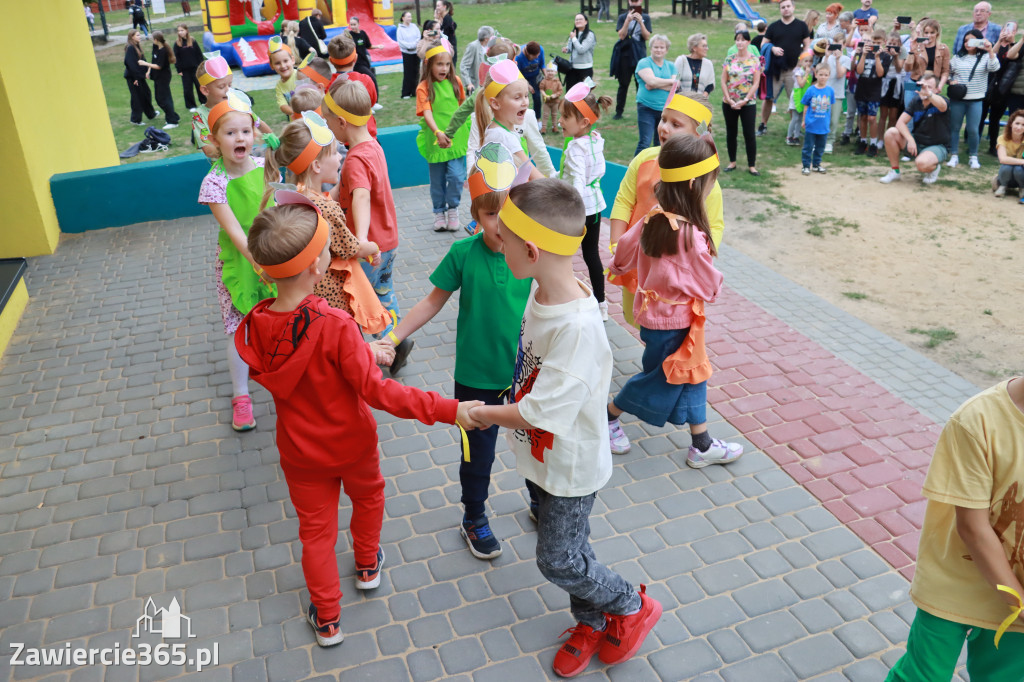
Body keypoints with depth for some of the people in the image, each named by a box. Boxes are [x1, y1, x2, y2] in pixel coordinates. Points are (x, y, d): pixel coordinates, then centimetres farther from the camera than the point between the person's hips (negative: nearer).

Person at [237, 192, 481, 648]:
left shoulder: (254, 327, -16)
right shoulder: (335, 326, -34)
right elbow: (376, 391, -32)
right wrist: (448, 410, -30)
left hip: (299, 452, 3)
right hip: (352, 444, -3)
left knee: (316, 529, 21)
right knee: (368, 495, 30)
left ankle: (326, 619, 36)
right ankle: (368, 566, 54)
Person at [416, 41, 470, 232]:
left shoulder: (455, 82, 2)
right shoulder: (423, 88, -9)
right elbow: (427, 113, -20)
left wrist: (467, 129, 16)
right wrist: (437, 132, -35)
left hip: (457, 137, 1)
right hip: (435, 140, -1)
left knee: (456, 175, -7)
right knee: (437, 179, 10)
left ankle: (453, 208, 15)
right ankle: (439, 211, 26)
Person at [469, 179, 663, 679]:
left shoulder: (578, 327, -37)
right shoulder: (541, 289, -10)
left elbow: (537, 414, -30)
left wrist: (483, 413, -14)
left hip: (569, 466, -8)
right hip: (537, 454, 8)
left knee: (557, 559, 11)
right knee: (566, 542, 24)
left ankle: (632, 606, 37)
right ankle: (591, 622, 49)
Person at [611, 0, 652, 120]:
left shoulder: (645, 17, 5)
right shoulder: (623, 17, 3)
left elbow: (647, 36, -4)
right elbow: (621, 35, -8)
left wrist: (640, 22, -15)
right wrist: (628, 20, -19)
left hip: (640, 56, 0)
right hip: (625, 55, 0)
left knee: (641, 84, -1)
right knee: (623, 84, 5)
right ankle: (619, 111, 12)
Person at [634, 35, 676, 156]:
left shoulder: (671, 66, 13)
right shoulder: (644, 63, 1)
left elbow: (675, 87, -1)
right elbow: (652, 80, -16)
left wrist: (656, 85, -12)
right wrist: (671, 81, -4)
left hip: (666, 109, 4)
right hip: (647, 108, -4)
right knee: (645, 142, -13)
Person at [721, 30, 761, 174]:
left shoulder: (754, 61, -2)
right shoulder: (729, 59, 3)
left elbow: (756, 83, -5)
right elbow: (723, 81, 1)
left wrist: (744, 101, -13)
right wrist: (729, 100, -10)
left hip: (748, 103, -2)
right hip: (729, 103, 2)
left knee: (749, 134, -3)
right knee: (731, 133, 10)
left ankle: (752, 165, 4)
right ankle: (732, 162, 23)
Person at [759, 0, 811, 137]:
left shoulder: (801, 26, 7)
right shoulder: (774, 26, 9)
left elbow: (807, 45, 7)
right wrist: (772, 48, -12)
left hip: (794, 69, 0)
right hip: (775, 69, 1)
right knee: (768, 98, 1)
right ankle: (763, 125, 13)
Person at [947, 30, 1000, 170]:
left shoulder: (985, 57, 2)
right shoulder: (957, 57, 8)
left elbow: (994, 68, -14)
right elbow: (948, 72, 13)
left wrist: (991, 51, -25)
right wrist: (951, 81, -7)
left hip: (976, 100, -2)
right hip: (957, 98, 2)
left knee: (973, 130, -2)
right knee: (954, 127, 5)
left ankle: (973, 157, 11)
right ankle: (954, 155, 15)